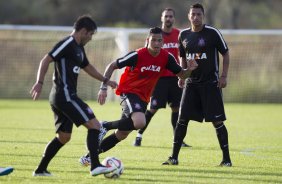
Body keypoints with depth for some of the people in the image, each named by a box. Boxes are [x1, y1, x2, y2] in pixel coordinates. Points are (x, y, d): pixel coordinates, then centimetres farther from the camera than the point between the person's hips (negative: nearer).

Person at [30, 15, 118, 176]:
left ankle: (41, 170, 19)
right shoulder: (67, 44, -11)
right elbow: (46, 60, -19)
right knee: (94, 125, -12)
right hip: (65, 95, -10)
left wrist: (106, 81, 41)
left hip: (61, 97, 10)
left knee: (64, 137, 15)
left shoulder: (79, 48, 19)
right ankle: (95, 166, -17)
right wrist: (39, 82, -30)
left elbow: (87, 67, 36)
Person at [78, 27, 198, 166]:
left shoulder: (166, 57, -4)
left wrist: (189, 69, -18)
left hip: (143, 98, 6)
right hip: (128, 92, -6)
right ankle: (106, 126, -11)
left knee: (121, 134, 9)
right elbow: (112, 66, -9)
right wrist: (104, 87, -16)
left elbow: (181, 75, 5)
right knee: (140, 122, -33)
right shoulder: (137, 55, -17)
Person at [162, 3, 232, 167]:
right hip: (192, 83, 4)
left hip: (211, 83, -4)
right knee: (182, 119, -1)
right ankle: (174, 157, 6)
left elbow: (225, 53, -2)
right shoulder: (184, 35, 7)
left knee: (217, 121, -5)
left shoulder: (212, 33, -7)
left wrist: (224, 76, -8)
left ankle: (227, 159, 4)